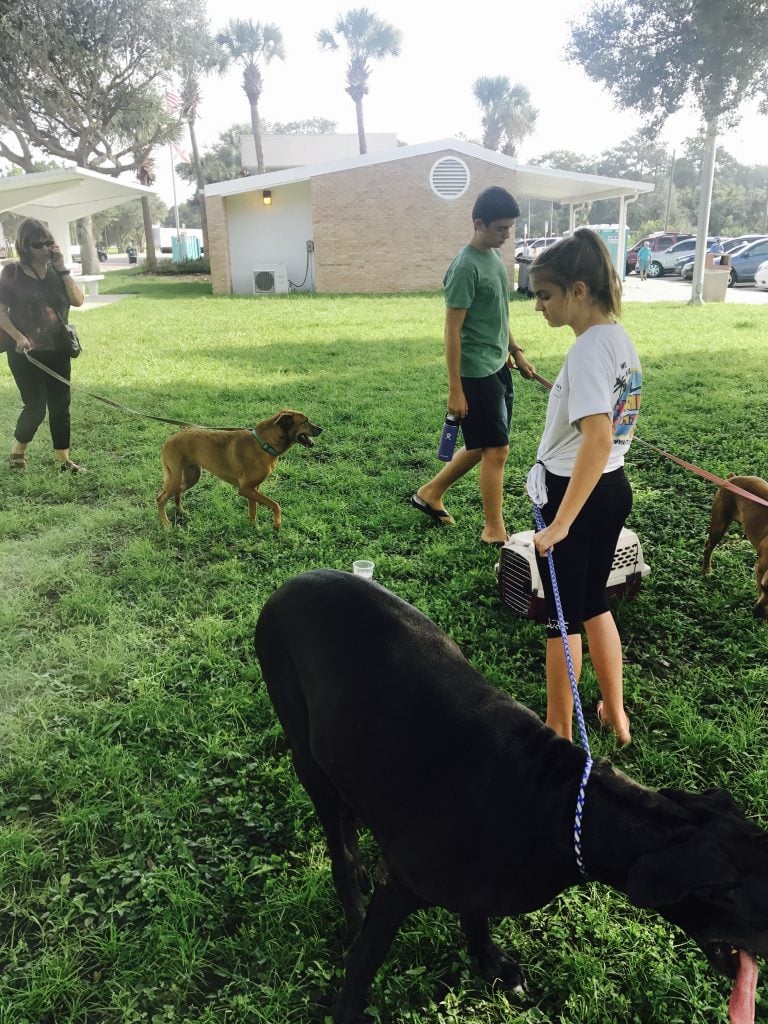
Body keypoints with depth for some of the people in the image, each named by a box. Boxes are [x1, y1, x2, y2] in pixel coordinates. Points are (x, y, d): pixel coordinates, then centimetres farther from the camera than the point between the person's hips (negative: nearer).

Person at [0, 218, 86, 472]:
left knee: (60, 406, 5)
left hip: (57, 351, 4)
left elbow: (78, 300, -5)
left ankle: (64, 460, 14)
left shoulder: (55, 271, 6)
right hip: (25, 353, -4)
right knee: (35, 408, -4)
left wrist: (62, 268, -10)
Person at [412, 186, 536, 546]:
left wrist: (516, 353, 25)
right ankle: (494, 529, 11)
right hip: (476, 374, -9)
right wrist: (455, 389, -19)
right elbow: (452, 331, -18)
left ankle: (430, 494, 31)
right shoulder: (466, 267, -18)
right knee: (497, 451, -3)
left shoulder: (494, 256, 10)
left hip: (498, 368, 9)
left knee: (481, 448, 15)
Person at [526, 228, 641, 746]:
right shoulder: (621, 339, 6)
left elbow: (597, 438, -31)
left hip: (575, 493, -9)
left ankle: (559, 732, 24)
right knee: (594, 604, 22)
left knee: (563, 618, 7)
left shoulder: (587, 350, -22)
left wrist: (559, 524, -30)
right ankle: (615, 714, 36)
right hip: (614, 488, 9)